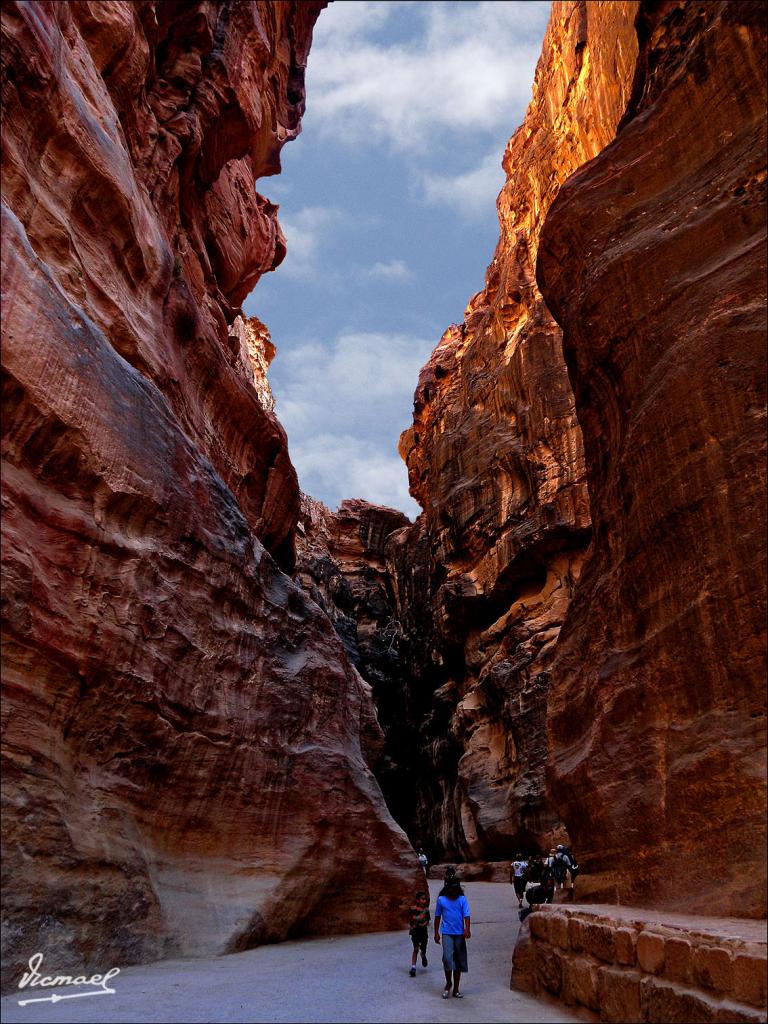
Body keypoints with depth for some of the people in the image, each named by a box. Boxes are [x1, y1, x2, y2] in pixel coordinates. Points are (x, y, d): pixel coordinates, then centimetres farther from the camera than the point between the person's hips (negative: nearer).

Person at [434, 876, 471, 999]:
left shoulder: (462, 899, -1)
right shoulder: (441, 899, -1)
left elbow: (466, 915, -8)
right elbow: (437, 917, 7)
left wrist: (467, 929, -23)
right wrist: (436, 933, 7)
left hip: (459, 934, 1)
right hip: (447, 933, -1)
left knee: (459, 961, 7)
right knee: (448, 958, -15)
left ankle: (456, 989, 21)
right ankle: (448, 984, 8)